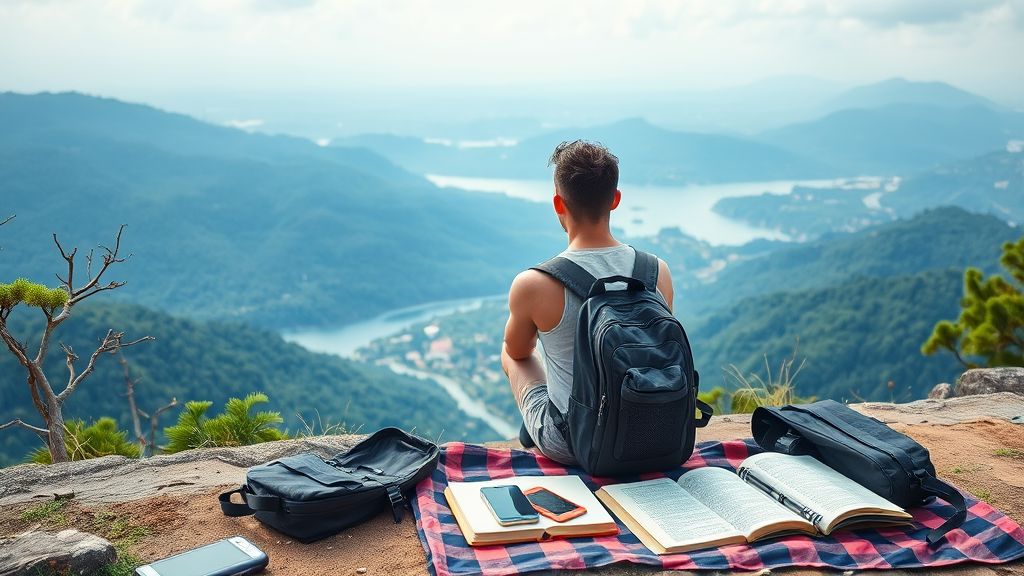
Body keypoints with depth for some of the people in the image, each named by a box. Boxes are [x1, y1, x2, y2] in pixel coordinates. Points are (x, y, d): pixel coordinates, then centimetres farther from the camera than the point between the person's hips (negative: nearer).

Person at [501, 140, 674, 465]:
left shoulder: (532, 285, -23)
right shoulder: (658, 272, -13)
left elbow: (518, 350, 0)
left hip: (568, 447, -3)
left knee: (511, 353, 25)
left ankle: (532, 430, 49)